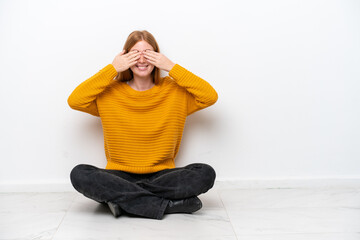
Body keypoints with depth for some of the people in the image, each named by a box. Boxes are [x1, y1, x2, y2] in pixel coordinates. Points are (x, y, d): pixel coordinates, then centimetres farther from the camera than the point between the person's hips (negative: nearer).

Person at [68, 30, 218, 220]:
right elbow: (74, 101, -12)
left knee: (206, 173, -25)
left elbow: (210, 97, -11)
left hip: (161, 175, 1)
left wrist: (172, 68, -11)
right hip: (120, 175, 0)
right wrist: (113, 69, -12)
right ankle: (169, 204, -27)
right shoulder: (111, 93, 3)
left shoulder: (174, 90, 3)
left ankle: (122, 197, -21)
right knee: (79, 174, -28)